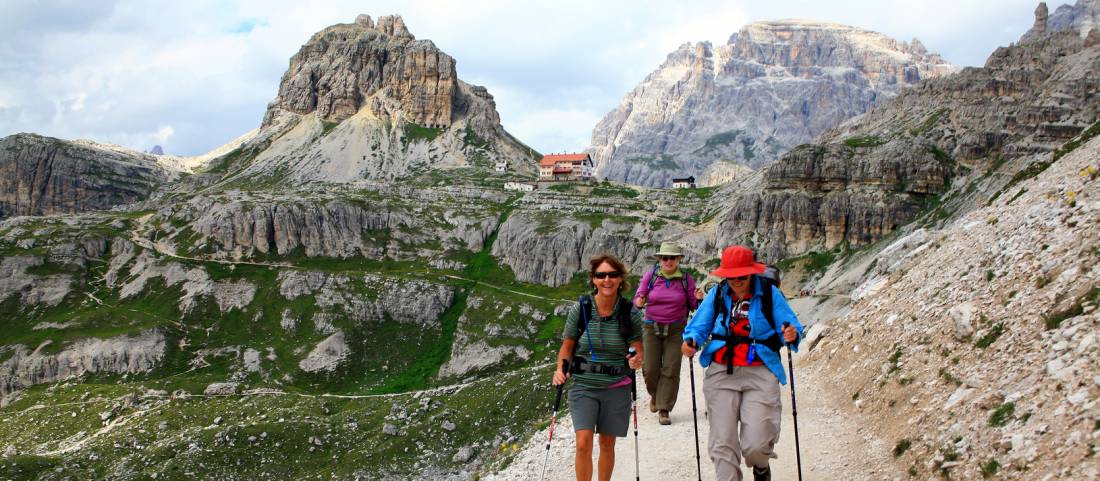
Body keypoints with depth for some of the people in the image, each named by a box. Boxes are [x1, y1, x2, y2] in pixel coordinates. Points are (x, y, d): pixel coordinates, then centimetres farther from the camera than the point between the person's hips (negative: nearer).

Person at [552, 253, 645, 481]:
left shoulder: (631, 313, -6)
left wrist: (638, 360, -20)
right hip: (583, 386, -1)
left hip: (616, 389, 1)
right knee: (583, 443, -12)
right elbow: (567, 346, 3)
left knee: (607, 444, 11)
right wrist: (561, 370, -13)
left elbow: (640, 351, 2)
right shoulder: (580, 309, -8)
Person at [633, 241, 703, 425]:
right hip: (652, 327, 0)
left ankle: (664, 410, 7)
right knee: (650, 369, -1)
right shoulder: (650, 276, -2)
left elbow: (693, 306, 6)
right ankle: (655, 395, 31)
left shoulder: (686, 279, -1)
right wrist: (639, 302, -22)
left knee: (671, 369, -3)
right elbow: (638, 298, 1)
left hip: (676, 329, 0)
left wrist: (698, 299, -16)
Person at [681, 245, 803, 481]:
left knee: (756, 445, -6)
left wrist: (791, 335, -26)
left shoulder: (769, 293, -2)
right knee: (723, 443, 0)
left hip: (760, 373, -2)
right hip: (721, 373, 2)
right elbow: (698, 327, 4)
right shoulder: (717, 294, 3)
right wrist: (690, 341, -18)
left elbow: (791, 325, -3)